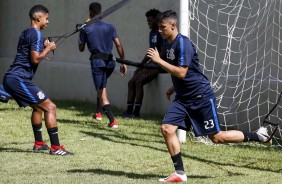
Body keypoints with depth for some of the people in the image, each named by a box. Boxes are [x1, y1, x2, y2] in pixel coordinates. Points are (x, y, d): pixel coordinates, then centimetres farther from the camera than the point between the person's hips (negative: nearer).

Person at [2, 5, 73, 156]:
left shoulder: (26, 33, 20)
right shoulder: (36, 34, -10)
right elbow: (35, 59, -18)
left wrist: (44, 47, 17)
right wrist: (48, 49, -3)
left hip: (11, 79, 10)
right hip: (19, 79, -10)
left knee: (38, 107, 27)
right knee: (50, 107, -10)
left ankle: (38, 143, 32)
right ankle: (55, 147, -13)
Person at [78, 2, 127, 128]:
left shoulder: (86, 29, 0)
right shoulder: (109, 27, 6)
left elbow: (81, 48, 10)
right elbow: (118, 45, -1)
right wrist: (123, 62, 1)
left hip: (97, 61, -4)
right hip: (110, 61, 4)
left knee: (101, 92, -4)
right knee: (101, 86, 31)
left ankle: (112, 121, -17)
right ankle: (98, 112, 31)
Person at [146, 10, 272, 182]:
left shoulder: (183, 43, -19)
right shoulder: (169, 44, 9)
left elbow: (182, 72, -27)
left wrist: (158, 60, -25)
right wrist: (174, 87, 16)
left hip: (201, 97, -8)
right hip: (183, 98, 9)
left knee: (216, 137, -1)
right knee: (167, 128, -7)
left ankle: (259, 136, 17)